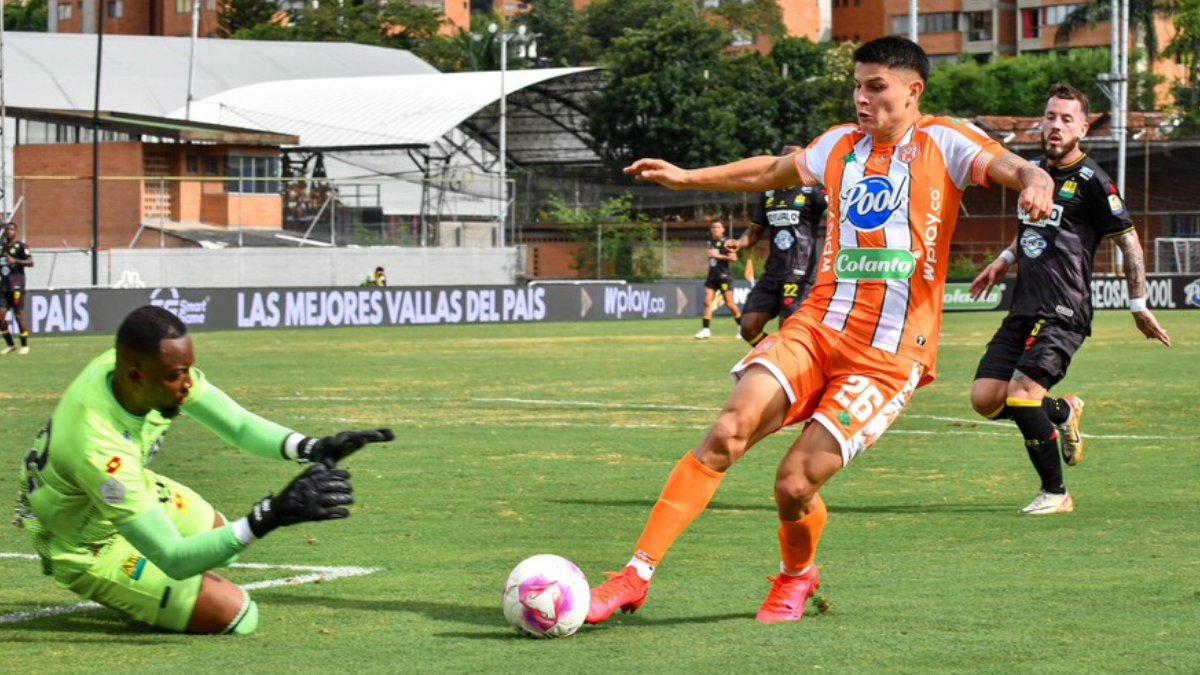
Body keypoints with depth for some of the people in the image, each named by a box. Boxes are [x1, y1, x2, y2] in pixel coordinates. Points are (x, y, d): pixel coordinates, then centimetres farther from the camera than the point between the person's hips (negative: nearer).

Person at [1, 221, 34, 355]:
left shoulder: (20, 246, -3)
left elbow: (30, 262, -12)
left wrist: (15, 261, -23)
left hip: (16, 286, -6)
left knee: (19, 315, -4)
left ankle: (24, 345, 9)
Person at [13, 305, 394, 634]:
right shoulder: (100, 450, -44)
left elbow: (239, 426, -15)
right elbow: (173, 559, -42)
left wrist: (312, 449, -34)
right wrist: (269, 517, -52)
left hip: (126, 492, 8)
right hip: (87, 547, -8)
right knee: (235, 614, -10)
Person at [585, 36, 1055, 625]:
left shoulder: (943, 143, 1)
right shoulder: (840, 145, 16)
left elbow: (1018, 169, -13)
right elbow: (771, 172, 34)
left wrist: (1036, 186, -36)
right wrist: (688, 178, 35)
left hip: (889, 354, -4)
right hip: (816, 327, 4)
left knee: (795, 483, -12)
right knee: (725, 433, -18)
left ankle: (795, 576, 22)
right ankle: (637, 574, -16)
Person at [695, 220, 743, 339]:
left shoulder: (726, 242, -8)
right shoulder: (710, 242, 14)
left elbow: (733, 258, -18)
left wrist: (718, 256, -19)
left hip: (724, 275, -7)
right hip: (712, 275, 7)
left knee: (729, 302, -4)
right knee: (707, 301, -3)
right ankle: (705, 330, -4)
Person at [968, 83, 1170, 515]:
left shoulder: (1091, 181, -6)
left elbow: (1129, 241, -1)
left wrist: (1139, 306, -1)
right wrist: (1005, 259, 21)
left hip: (1064, 312, -7)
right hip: (1024, 310, 7)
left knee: (1021, 392, -22)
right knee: (985, 399, -4)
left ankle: (1055, 492, -6)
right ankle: (1063, 413, 22)